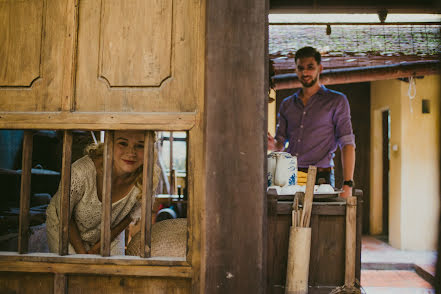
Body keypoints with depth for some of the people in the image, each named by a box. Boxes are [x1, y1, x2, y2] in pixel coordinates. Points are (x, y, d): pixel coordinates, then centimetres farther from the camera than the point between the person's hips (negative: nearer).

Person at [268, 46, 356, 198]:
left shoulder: (336, 101, 4)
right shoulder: (287, 104, 16)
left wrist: (347, 185, -12)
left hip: (320, 176, -3)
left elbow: (347, 143, -3)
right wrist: (274, 145, -8)